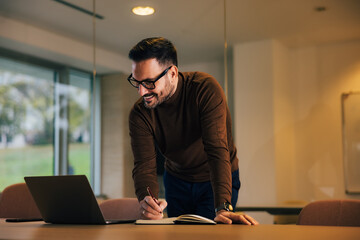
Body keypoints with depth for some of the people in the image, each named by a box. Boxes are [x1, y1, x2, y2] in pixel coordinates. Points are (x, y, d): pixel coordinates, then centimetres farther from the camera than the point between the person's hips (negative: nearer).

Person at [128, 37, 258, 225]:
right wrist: (146, 201, -48)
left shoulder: (206, 89, -29)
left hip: (217, 180, -3)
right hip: (176, 181, 4)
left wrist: (223, 208, -47)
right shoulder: (139, 114, -17)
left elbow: (217, 151, -37)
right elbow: (144, 165, -25)